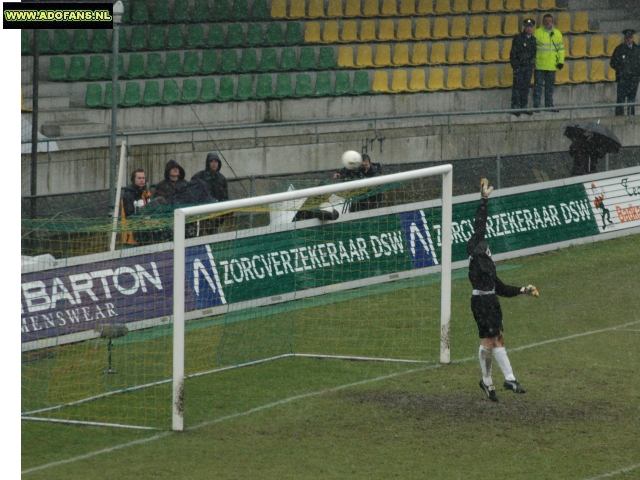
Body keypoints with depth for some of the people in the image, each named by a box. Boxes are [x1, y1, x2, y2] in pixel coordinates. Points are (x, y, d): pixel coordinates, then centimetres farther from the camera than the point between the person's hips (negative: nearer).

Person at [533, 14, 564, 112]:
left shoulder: (557, 33, 10)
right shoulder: (537, 32, -1)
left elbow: (561, 48, 14)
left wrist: (561, 61, 7)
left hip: (552, 66, 3)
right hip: (539, 66, -3)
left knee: (550, 87, 9)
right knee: (538, 85, -4)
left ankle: (549, 105, 16)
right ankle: (536, 105, 0)